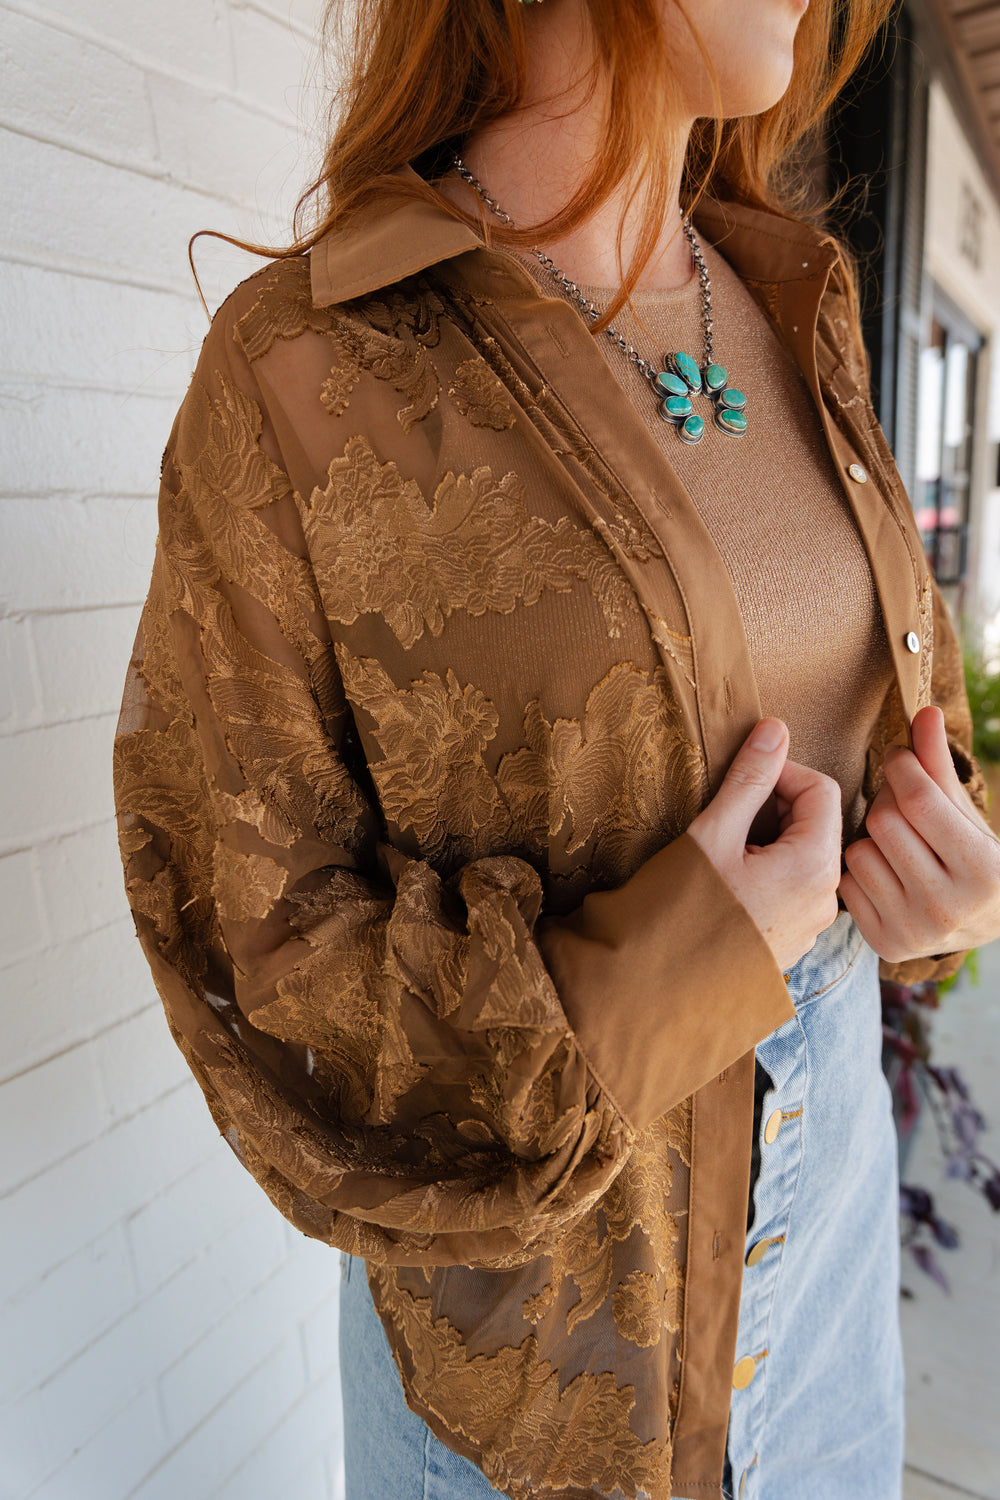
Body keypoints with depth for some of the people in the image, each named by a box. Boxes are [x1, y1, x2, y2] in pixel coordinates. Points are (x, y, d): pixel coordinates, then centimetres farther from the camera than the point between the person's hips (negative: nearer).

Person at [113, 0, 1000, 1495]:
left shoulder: (791, 316, 0)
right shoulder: (294, 373, -19)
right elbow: (245, 927, -15)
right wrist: (645, 999, -26)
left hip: (830, 1145, 6)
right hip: (526, 1208, -5)